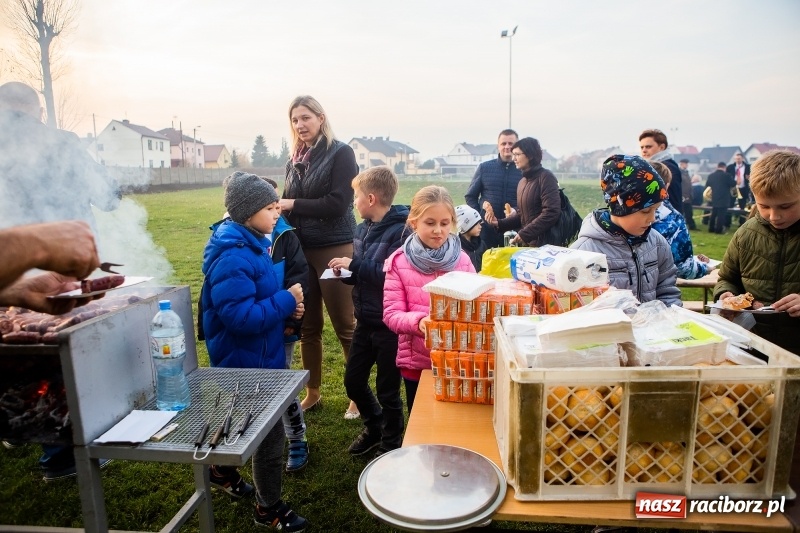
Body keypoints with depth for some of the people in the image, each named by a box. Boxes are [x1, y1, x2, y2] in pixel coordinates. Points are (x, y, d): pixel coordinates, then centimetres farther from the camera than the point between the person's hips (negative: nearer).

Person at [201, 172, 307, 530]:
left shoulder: (253, 244, 5)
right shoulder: (232, 257, -27)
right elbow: (240, 316, -31)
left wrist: (284, 307, -1)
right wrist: (287, 301, -24)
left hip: (257, 355, 10)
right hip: (247, 360, -10)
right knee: (269, 433, 4)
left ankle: (223, 471, 51)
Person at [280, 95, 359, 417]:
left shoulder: (340, 153, -5)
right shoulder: (294, 161, 13)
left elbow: (337, 203, -15)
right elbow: (288, 206, 16)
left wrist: (293, 204, -11)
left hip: (335, 249, -6)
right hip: (301, 250, 6)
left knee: (345, 325, 2)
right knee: (308, 326, 12)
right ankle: (312, 392, 27)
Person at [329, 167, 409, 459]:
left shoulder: (399, 231, -19)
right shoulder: (363, 229, 6)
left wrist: (354, 265, -25)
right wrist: (345, 271, -6)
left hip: (389, 323, -8)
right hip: (365, 320, 8)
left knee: (387, 389, 9)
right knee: (353, 381, 18)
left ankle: (390, 444, 33)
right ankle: (374, 426, 44)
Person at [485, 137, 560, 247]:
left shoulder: (545, 177, -9)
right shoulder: (522, 182, 17)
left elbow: (551, 212, -19)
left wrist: (525, 234, -20)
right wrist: (500, 223, 3)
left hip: (545, 244, -8)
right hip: (526, 244, 8)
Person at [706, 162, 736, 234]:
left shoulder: (711, 175, 3)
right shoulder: (726, 175, -12)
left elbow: (707, 185, 13)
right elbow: (733, 183, -6)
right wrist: (736, 181, 15)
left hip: (714, 198, 5)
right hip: (724, 198, -5)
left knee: (713, 213, 14)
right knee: (721, 214, -3)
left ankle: (711, 228, 17)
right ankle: (719, 229, -4)